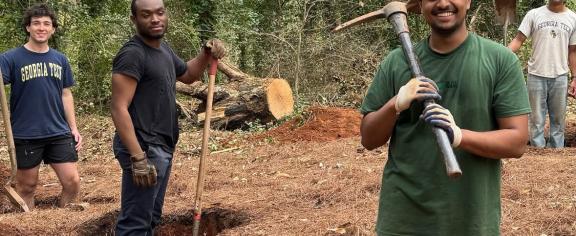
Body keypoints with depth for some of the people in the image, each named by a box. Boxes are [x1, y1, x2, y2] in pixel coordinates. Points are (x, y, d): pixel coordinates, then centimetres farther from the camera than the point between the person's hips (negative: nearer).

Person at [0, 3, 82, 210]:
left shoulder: (60, 59, 8)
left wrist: (74, 128, 10)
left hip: (59, 133, 4)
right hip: (25, 135, -3)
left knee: (72, 181, -1)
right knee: (26, 187, 8)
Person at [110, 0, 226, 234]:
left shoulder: (163, 48, 12)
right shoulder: (132, 54, -16)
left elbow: (187, 74, 30)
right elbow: (119, 109, -22)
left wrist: (206, 54, 10)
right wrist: (138, 158, -27)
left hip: (163, 147, 10)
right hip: (143, 148, -10)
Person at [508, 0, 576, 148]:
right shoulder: (534, 15, -3)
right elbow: (518, 40, -4)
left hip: (560, 77, 2)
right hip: (536, 76, -2)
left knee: (558, 119, 10)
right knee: (536, 120, 5)